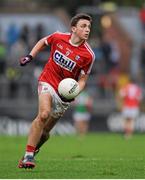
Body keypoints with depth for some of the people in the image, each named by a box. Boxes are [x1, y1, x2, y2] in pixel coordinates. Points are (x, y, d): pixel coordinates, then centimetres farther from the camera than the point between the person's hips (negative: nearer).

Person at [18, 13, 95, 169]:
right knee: (44, 114, -28)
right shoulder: (58, 37, -8)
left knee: (45, 131, 5)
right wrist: (30, 56, 5)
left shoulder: (88, 55, -11)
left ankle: (30, 154, 30)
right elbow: (43, 42, 15)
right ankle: (28, 156, -23)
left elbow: (82, 80, -3)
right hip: (48, 81, -1)